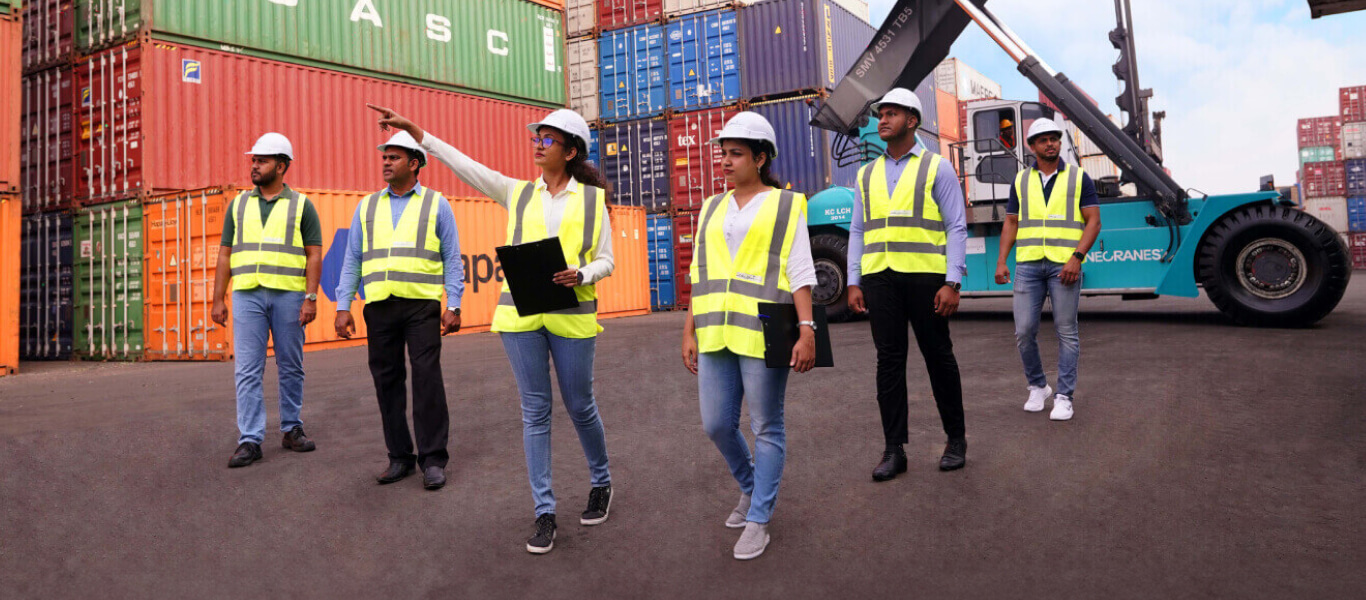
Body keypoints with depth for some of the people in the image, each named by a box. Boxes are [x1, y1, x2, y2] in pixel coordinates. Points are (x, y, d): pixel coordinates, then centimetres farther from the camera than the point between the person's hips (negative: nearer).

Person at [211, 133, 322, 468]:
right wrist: (218, 300, 5)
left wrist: (311, 298, -10)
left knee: (291, 367, 6)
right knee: (247, 370, -2)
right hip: (247, 295, 2)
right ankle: (250, 440, 1)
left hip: (289, 295, -2)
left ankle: (292, 429, 19)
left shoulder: (301, 205, 5)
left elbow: (314, 254, 0)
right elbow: (225, 254, 12)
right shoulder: (238, 205, 13)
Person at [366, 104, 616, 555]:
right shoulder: (518, 193, 10)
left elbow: (605, 260, 3)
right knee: (535, 411, 5)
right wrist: (415, 132, 1)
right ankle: (544, 511, 14)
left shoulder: (592, 198, 4)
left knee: (580, 407, 9)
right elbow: (464, 165, 7)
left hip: (571, 315, -2)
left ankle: (601, 483, 34)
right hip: (520, 315, 2)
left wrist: (580, 275, -18)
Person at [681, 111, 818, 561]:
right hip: (716, 335, 5)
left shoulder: (785, 206, 3)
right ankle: (751, 488, 34)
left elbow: (800, 274, -4)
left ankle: (758, 520, 15)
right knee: (716, 424, 8)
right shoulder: (712, 209, 16)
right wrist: (690, 332, 11)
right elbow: (699, 275, 16)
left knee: (766, 428, 3)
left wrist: (807, 330, -13)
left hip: (763, 334, -5)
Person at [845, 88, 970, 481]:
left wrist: (952, 283, -11)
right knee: (888, 360, 2)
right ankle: (894, 449, 6)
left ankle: (956, 439, 21)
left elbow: (957, 228, -2)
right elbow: (858, 232, 14)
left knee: (938, 356, 5)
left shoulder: (937, 168, 2)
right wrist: (854, 283, 5)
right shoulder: (867, 174, 15)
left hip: (925, 275, -3)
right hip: (880, 277, 4)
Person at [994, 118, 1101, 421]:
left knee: (1066, 331, 1)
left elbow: (1093, 222, 1)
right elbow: (1011, 222, 13)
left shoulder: (1079, 177, 5)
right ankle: (1037, 387, 19)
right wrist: (1002, 261, 1)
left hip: (1064, 265, -2)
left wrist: (1076, 257, -13)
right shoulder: (1021, 180, 13)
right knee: (1024, 331, -1)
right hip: (1028, 264, 2)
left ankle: (1064, 396, 8)